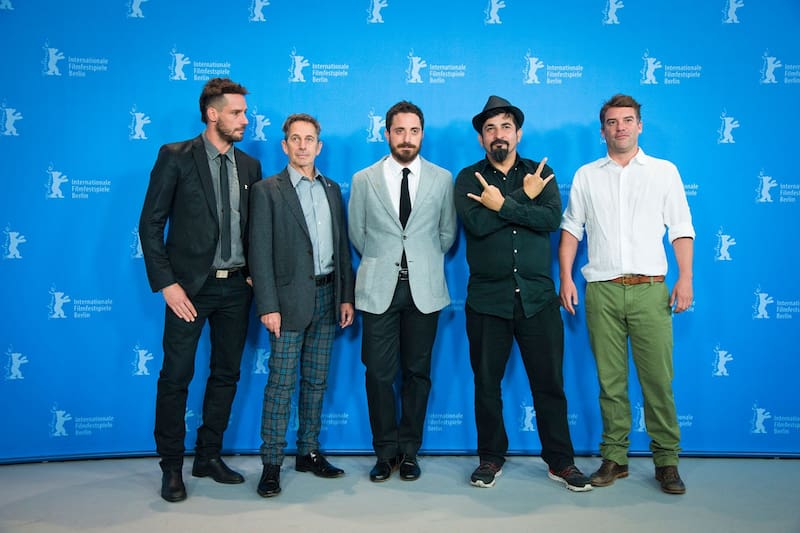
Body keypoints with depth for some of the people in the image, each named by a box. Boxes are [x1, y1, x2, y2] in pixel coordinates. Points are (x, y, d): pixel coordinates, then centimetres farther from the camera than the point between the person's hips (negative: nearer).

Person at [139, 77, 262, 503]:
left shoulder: (249, 166, 9)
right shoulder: (175, 157, -4)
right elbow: (150, 224, -7)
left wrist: (255, 273, 2)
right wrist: (166, 283, -12)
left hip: (236, 286, 5)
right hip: (190, 285, -5)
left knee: (226, 374, 11)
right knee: (176, 376, 2)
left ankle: (209, 457, 27)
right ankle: (172, 466, 18)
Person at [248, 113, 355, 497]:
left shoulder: (332, 189, 13)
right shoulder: (268, 190, -2)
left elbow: (342, 246, 13)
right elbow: (260, 252, -8)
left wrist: (346, 296, 8)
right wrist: (268, 305, -14)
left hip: (327, 297, 5)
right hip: (291, 299, -5)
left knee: (316, 380, 12)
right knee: (281, 382, -2)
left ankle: (309, 452, 24)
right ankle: (271, 463, 8)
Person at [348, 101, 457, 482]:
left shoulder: (442, 179, 6)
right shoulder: (363, 180, 5)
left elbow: (447, 232, 12)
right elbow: (357, 234, 11)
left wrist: (423, 261, 11)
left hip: (424, 289, 1)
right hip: (379, 289, 0)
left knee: (417, 372, 8)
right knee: (379, 374, 3)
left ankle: (409, 451, 22)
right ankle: (385, 451, 19)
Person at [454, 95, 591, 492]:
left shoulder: (541, 173, 8)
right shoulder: (468, 179, 5)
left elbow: (552, 219, -11)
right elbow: (476, 223, -14)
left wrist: (502, 204, -14)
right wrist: (524, 197, -10)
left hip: (537, 297, 0)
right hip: (487, 298, 0)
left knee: (549, 383, 6)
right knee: (486, 383, 9)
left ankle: (561, 461, 22)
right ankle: (491, 459, 26)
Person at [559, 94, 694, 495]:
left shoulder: (664, 171, 11)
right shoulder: (586, 176, 13)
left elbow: (681, 229, 7)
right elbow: (571, 230, 12)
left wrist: (685, 277, -4)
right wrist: (566, 277, 2)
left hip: (649, 289, -1)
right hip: (601, 290, 1)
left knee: (658, 379, -1)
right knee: (610, 381, 5)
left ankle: (666, 461, 12)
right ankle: (614, 459, 15)